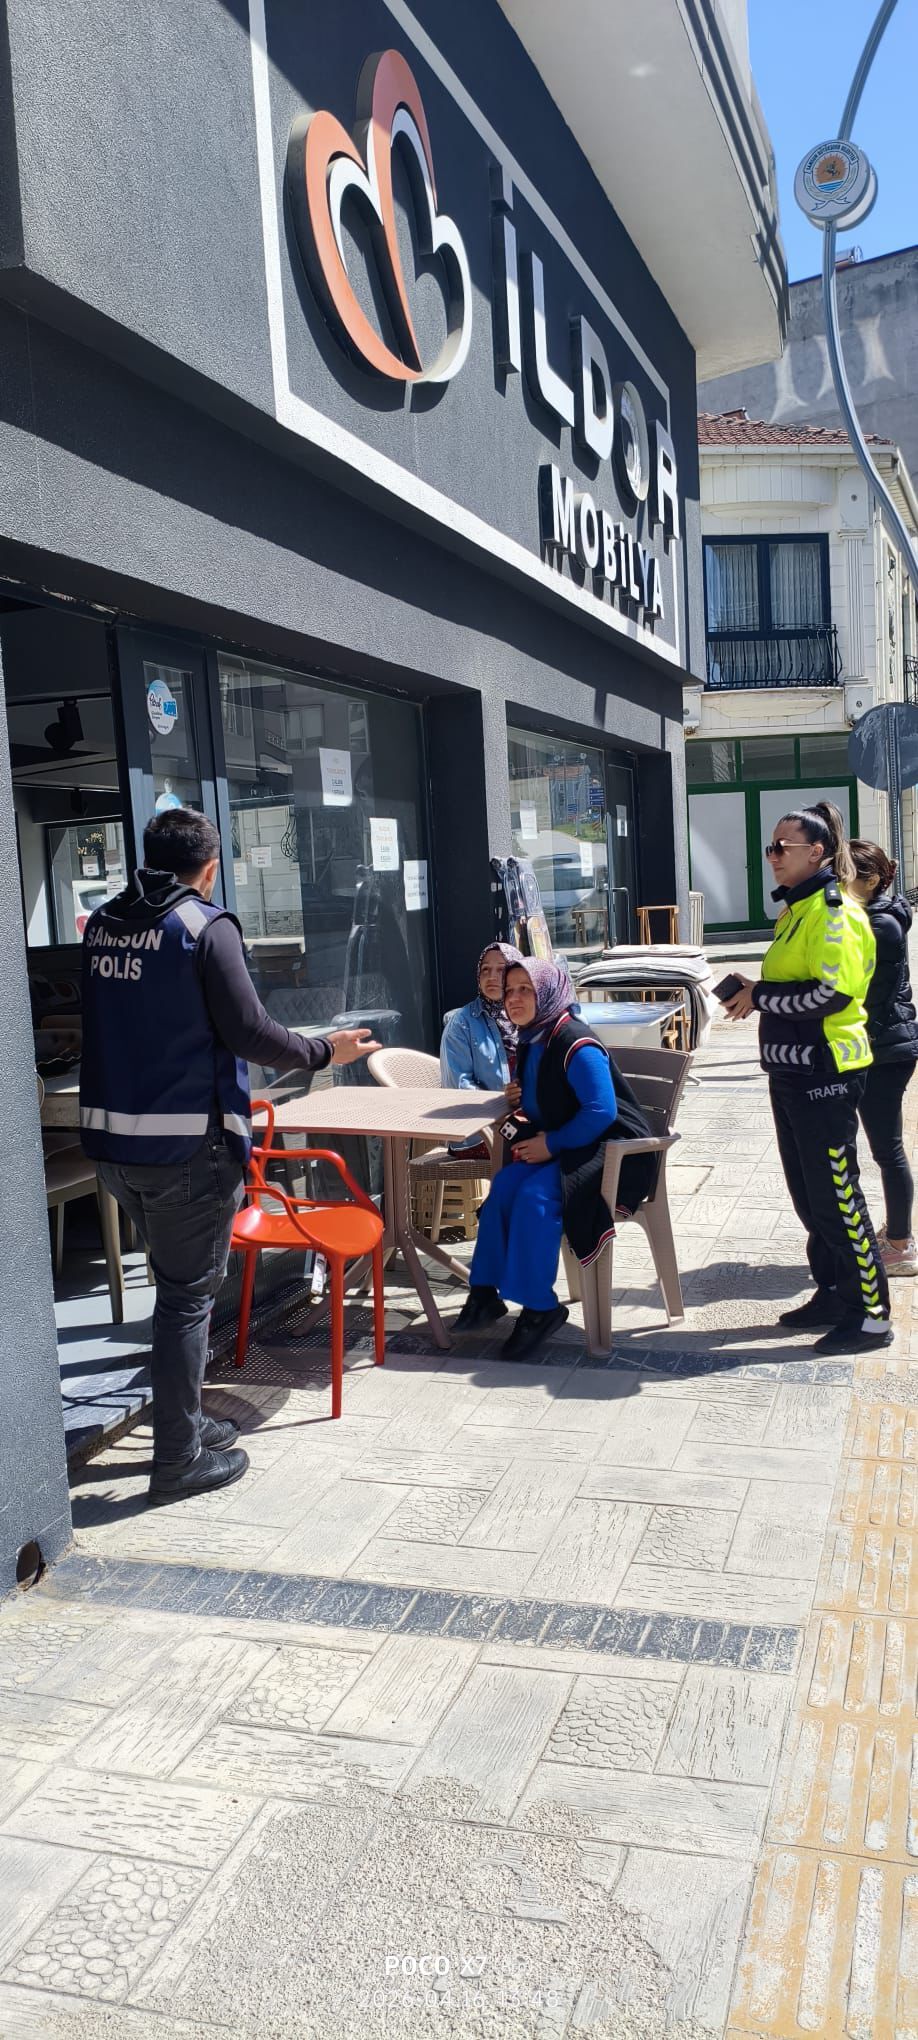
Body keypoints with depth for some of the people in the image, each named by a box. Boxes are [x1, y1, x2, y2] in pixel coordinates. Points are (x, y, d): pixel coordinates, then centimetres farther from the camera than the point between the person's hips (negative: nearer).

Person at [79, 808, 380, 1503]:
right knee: (188, 1294, 4)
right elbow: (249, 1032, -15)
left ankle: (185, 1420, 33)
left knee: (175, 1282, 21)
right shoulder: (206, 926, -13)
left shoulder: (102, 925, 8)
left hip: (112, 1136, 7)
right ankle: (180, 1459, 12)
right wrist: (325, 1052, 0)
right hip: (188, 1143, -7)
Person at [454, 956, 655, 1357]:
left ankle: (539, 1306, -15)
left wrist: (552, 1144, -20)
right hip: (561, 1147, 9)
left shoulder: (575, 1045, -20)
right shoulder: (531, 1043, 9)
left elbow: (600, 1111, -27)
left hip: (609, 1150, -9)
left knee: (535, 1196, -28)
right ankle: (487, 1290, -9)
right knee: (504, 1185, -14)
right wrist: (520, 1099, 2)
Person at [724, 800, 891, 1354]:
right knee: (808, 1192, 15)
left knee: (836, 1194, -4)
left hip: (826, 1073, -10)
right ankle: (835, 1295, 27)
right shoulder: (796, 909, 15)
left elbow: (831, 992, -24)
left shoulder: (833, 911, -15)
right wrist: (754, 993, 4)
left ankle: (872, 1314, 7)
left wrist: (760, 996, -15)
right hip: (794, 1069, 10)